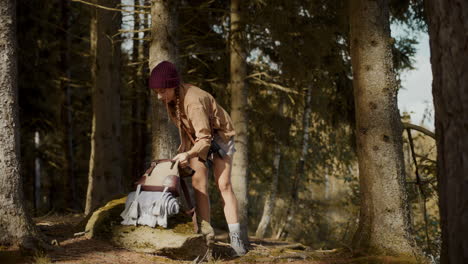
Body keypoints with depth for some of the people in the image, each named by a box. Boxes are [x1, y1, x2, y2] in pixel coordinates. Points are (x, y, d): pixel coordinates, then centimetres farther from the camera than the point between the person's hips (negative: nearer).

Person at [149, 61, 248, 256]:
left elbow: (205, 139, -37)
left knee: (223, 184, -13)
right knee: (199, 186, -8)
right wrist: (183, 149, 14)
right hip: (195, 138, 6)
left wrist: (189, 154, -52)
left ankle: (235, 238, -17)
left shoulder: (193, 101, -34)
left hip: (217, 136, -6)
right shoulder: (170, 99, -11)